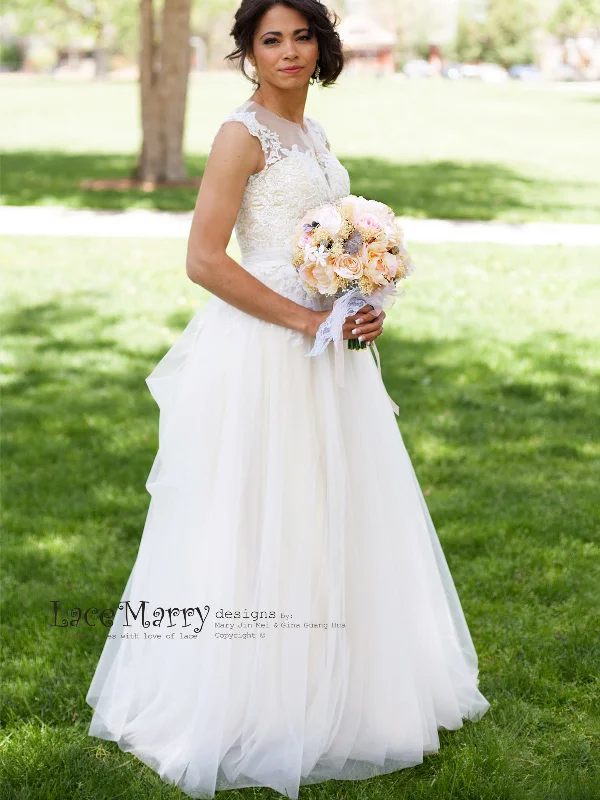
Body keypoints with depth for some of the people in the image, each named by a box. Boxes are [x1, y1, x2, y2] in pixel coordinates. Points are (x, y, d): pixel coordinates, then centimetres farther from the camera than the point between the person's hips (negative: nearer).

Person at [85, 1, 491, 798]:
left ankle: (325, 692, 29)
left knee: (330, 516, 14)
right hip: (262, 354, -8)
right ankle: (249, 704, 13)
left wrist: (365, 308, 3)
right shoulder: (243, 135, -11)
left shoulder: (314, 135, 15)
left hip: (324, 348, 8)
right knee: (261, 521, -1)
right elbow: (204, 260, -18)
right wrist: (306, 320, -17)